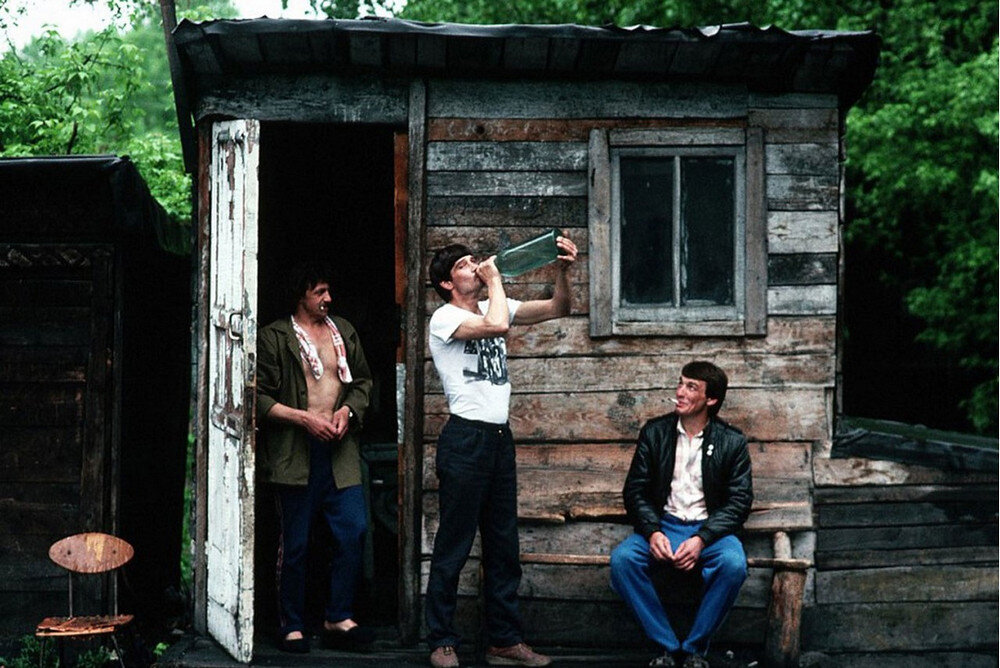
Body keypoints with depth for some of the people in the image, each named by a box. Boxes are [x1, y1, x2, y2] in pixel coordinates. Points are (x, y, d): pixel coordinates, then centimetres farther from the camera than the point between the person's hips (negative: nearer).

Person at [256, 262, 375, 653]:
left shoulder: (343, 331, 14)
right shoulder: (274, 337, -2)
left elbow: (363, 381, 20)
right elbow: (259, 397, -6)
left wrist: (347, 410, 0)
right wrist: (305, 418, -14)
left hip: (339, 451, 5)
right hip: (295, 453, -4)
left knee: (354, 531, -3)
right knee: (295, 544, 1)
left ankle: (338, 619, 9)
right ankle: (292, 627, 12)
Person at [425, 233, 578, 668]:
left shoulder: (497, 306, 16)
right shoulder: (444, 318, -6)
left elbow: (557, 309, 14)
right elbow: (496, 325, -24)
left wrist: (564, 270, -3)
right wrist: (494, 280, -9)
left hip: (500, 438, 7)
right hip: (465, 437, -7)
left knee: (504, 546, 9)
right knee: (453, 546, -2)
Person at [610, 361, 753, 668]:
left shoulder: (732, 442, 2)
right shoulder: (654, 432, 7)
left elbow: (739, 501, -3)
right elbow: (635, 490, 5)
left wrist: (701, 539, -19)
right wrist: (653, 532, -15)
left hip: (710, 529, -1)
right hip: (663, 525, 2)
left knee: (733, 564, -34)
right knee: (622, 559, -28)